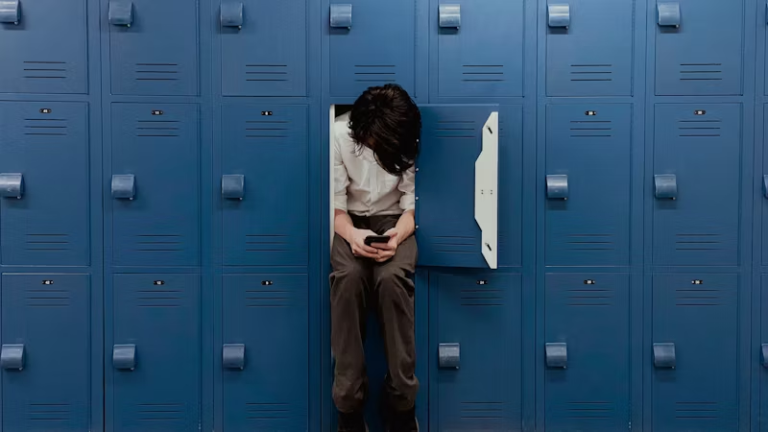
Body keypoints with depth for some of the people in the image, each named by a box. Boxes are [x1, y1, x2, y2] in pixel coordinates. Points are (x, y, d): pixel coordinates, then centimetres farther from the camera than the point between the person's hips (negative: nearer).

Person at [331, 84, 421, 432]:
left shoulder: (412, 142, -14)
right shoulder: (340, 134, -15)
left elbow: (413, 206, -8)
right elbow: (334, 204, -10)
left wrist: (396, 236, -29)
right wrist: (352, 235, -30)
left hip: (393, 221, 0)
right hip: (349, 221, 0)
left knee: (392, 278, -33)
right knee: (348, 276, -33)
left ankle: (401, 399, -20)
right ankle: (349, 400, -23)